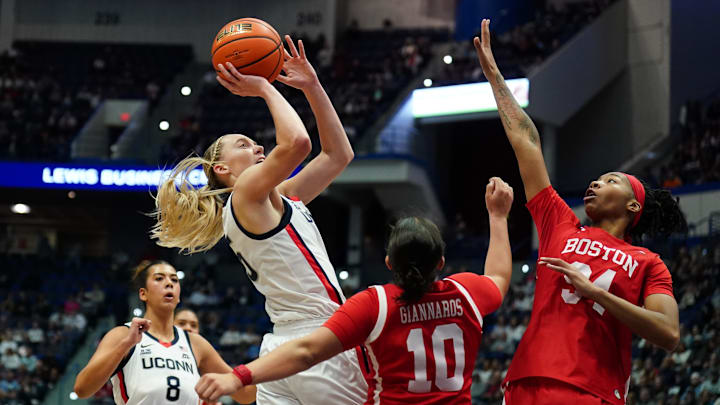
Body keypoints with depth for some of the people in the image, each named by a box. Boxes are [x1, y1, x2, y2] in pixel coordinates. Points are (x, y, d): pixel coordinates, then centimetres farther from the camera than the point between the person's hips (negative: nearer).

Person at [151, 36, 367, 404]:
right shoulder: (246, 192, -5)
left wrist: (312, 87, 19)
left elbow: (338, 154, 24)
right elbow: (297, 142, -22)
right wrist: (266, 90, -6)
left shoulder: (278, 199, 21)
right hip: (320, 344, -9)